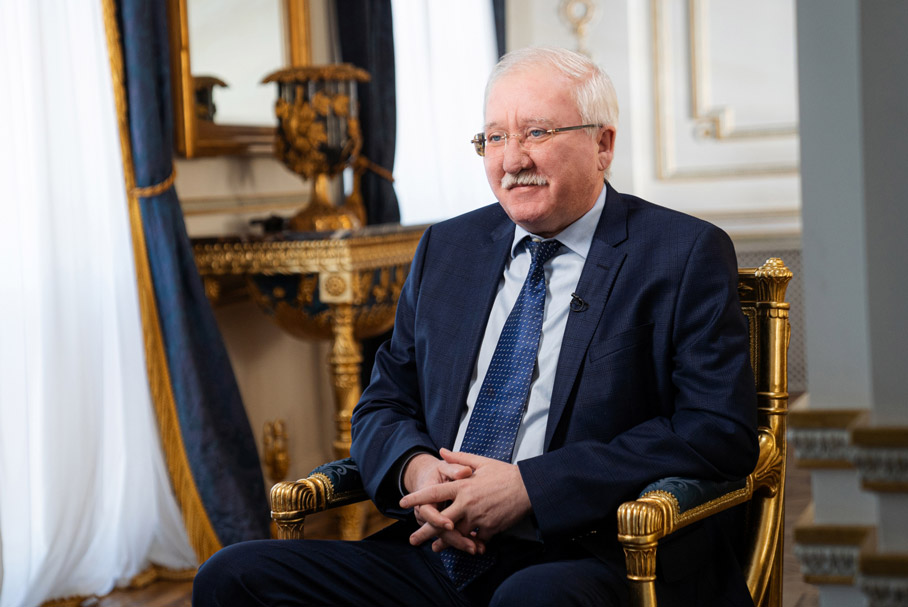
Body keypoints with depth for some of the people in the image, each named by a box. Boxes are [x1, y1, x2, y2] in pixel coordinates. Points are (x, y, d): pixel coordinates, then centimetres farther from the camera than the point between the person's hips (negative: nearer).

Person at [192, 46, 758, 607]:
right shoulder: (446, 249, 16)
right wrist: (415, 469, -7)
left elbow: (720, 432, -11)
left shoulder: (687, 256, -1)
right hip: (440, 558, 6)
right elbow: (384, 406, 19)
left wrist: (529, 486, -17)